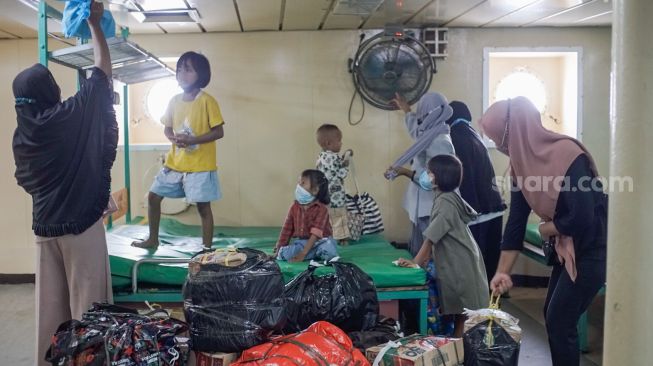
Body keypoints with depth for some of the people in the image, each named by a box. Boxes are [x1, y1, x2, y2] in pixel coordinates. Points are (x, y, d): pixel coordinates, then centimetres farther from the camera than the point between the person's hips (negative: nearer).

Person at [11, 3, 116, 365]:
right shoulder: (72, 116, -12)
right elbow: (103, 68, -4)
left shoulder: (22, 133, 5)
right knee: (87, 303, 1)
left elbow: (25, 181, 16)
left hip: (44, 227, 7)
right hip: (81, 225, -6)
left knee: (50, 303, 13)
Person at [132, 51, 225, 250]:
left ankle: (207, 249, 10)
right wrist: (174, 138, -10)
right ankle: (153, 239, 27)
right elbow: (167, 128, 14)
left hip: (200, 166, -6)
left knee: (203, 206, -1)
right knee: (153, 196, 10)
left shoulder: (207, 101, -10)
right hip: (174, 163, 6)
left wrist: (191, 140, -22)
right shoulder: (174, 101, 7)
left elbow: (218, 132, -12)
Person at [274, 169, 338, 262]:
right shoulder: (295, 206, 3)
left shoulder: (321, 209, -14)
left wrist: (303, 253, -28)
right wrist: (280, 247, 3)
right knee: (284, 253, -25)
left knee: (328, 249, -39)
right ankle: (317, 254, -16)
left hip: (319, 242, -4)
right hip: (301, 242, 5)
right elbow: (287, 228, 8)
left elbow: (316, 233, -21)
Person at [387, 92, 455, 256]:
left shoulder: (440, 141, -17)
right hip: (424, 208, 10)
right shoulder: (431, 135, 12)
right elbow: (416, 131, 39)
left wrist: (407, 172, -25)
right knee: (418, 253, 14)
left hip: (431, 211, -10)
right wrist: (406, 109, 48)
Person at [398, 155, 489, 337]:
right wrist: (426, 257, 9)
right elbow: (436, 236, 13)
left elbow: (431, 236, -21)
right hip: (455, 261, 10)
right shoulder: (446, 198, 11)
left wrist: (416, 262, -18)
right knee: (457, 309, 16)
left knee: (462, 311, 0)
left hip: (460, 263, -10)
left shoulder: (445, 201, -19)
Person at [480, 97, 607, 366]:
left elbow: (581, 218, -29)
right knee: (552, 315, 16)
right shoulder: (521, 163, -2)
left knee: (560, 321, -4)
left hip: (592, 248, -8)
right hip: (566, 247, 8)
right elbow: (516, 220, 1)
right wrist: (503, 272, 0)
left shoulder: (568, 155, -26)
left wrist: (546, 229, -9)